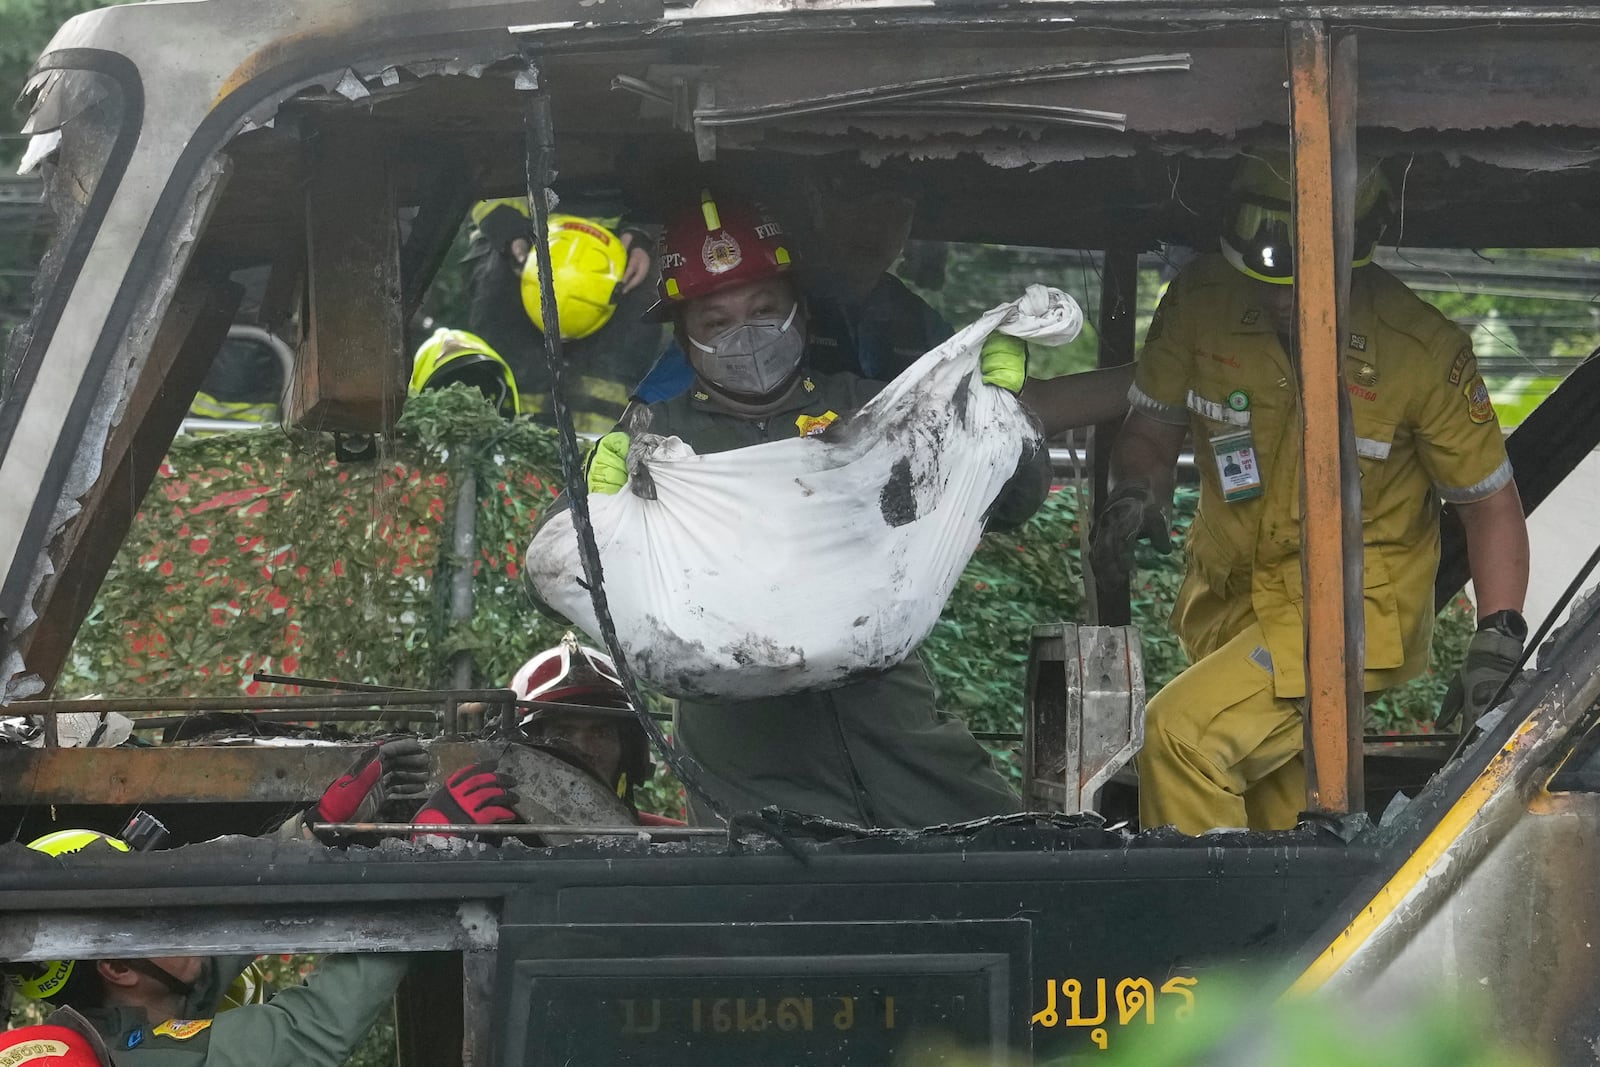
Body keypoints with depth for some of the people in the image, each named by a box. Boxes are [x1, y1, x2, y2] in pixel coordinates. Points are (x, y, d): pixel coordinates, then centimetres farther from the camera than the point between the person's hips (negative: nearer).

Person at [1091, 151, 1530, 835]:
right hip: (1230, 600, 5)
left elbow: (1489, 501, -7)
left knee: (1181, 734, -25)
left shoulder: (1423, 350, -18)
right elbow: (1151, 425, 6)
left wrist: (1499, 633, -19)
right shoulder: (1202, 303, -11)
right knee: (1275, 827, 16)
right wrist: (1136, 489, -16)